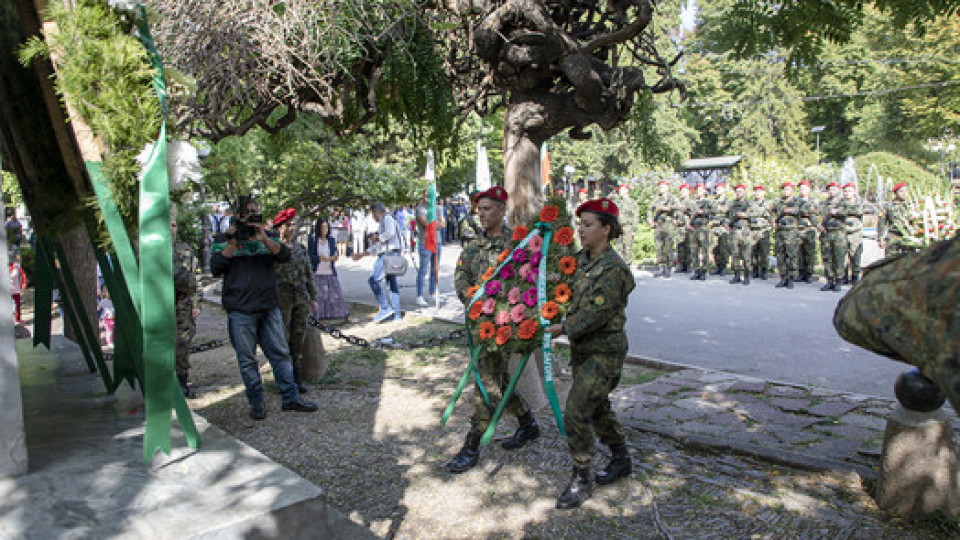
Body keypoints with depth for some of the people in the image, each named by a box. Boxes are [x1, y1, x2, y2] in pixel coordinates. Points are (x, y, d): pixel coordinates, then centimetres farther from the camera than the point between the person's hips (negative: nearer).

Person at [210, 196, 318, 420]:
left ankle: (291, 397, 13)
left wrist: (264, 240, -18)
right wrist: (231, 244, -15)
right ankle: (256, 402, 15)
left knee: (281, 353, 5)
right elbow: (215, 269, -5)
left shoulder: (266, 238, 12)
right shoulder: (225, 241, 5)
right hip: (240, 311, -2)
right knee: (247, 359, 4)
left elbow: (285, 256, -3)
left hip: (269, 307, 2)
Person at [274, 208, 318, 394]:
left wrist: (313, 297, 16)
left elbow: (308, 274, 18)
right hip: (282, 299, -5)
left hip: (301, 298, 5)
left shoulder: (300, 248, 13)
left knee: (299, 337, 8)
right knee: (283, 339, -1)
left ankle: (297, 377, 18)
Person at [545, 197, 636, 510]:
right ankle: (621, 460, 40)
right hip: (582, 348, 9)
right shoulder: (583, 258, 6)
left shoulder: (612, 268, -20)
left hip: (605, 350, -9)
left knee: (576, 411, -11)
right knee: (597, 408, 20)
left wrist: (563, 328, -16)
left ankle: (581, 481, 4)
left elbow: (596, 313, -24)